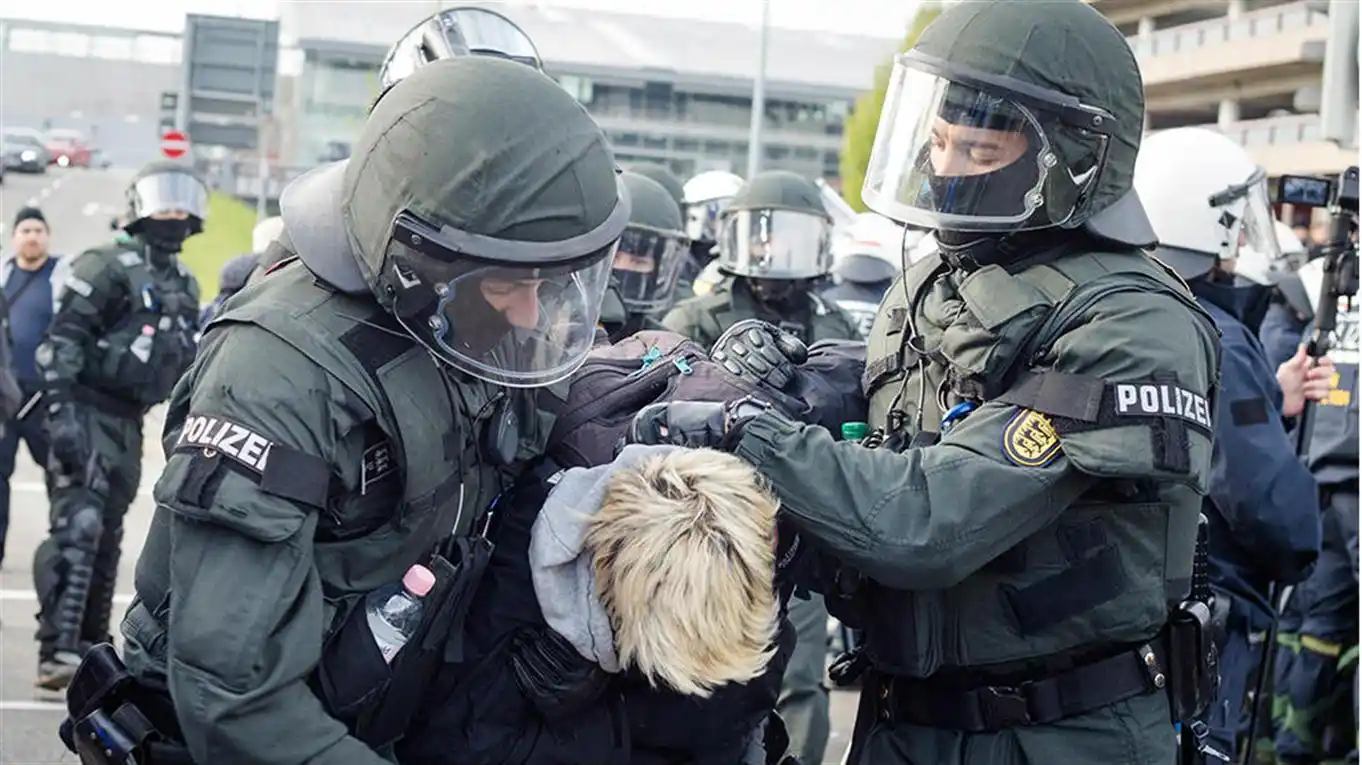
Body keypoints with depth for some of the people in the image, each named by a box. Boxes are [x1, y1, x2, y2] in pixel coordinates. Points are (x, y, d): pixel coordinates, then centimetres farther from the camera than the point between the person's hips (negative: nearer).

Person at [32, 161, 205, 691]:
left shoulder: (186, 286, 16)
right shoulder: (108, 267, -8)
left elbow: (186, 363, 25)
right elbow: (62, 343, -15)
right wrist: (61, 412, -24)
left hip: (129, 421, 8)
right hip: (87, 413, -8)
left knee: (107, 538, 13)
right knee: (78, 527, -18)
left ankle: (91, 646, 22)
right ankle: (57, 650, -22)